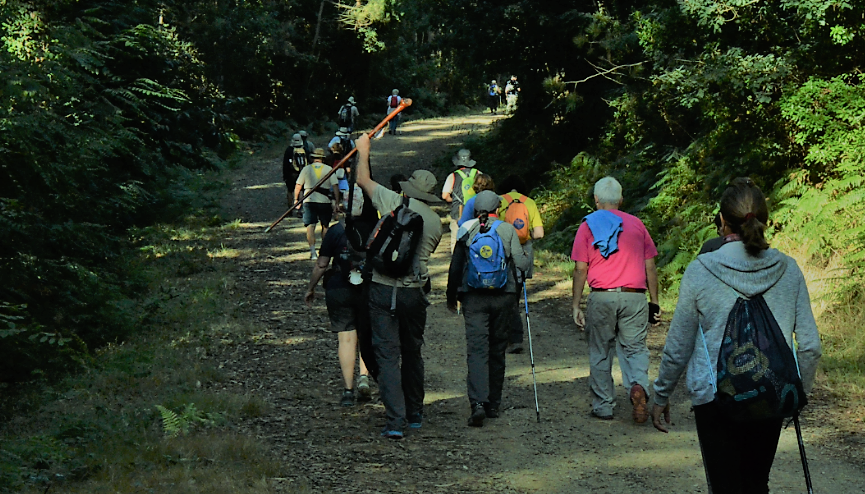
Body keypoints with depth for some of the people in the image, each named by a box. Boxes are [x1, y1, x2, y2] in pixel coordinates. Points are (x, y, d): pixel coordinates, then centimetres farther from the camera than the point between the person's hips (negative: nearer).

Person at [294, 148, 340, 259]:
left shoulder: (306, 169, 2)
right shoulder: (329, 169, 2)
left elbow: (298, 186, 5)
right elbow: (335, 186, -2)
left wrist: (296, 199, 19)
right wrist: (337, 203, 1)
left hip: (309, 201, -1)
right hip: (325, 201, 1)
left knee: (310, 226, -4)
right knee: (325, 226, 17)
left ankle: (313, 252, -17)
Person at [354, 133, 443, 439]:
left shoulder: (394, 203, -5)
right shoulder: (436, 222, 6)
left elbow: (363, 180, 8)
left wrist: (363, 151, 24)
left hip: (384, 290, -3)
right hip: (415, 293, 4)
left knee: (388, 356, -3)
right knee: (413, 353, 18)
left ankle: (395, 421, -9)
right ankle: (415, 414, 28)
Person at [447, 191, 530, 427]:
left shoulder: (467, 231, 1)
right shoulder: (507, 230, -2)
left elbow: (455, 267, 5)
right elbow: (521, 263, -8)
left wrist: (452, 296, 18)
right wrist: (526, 257, 17)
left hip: (474, 298, -1)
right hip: (502, 298, 1)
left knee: (476, 349, -5)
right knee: (497, 350, 13)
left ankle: (478, 403, -22)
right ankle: (493, 404, 21)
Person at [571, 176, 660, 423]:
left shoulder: (588, 226, 4)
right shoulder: (636, 224, 9)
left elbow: (580, 269, 0)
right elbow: (650, 268, 8)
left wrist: (576, 305, 5)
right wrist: (654, 303, 14)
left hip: (601, 297, -1)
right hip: (634, 297, 1)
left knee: (600, 353, 11)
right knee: (635, 349, 8)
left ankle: (603, 407, 15)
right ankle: (638, 386, -20)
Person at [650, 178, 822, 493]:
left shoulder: (700, 271, -9)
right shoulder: (788, 271, -2)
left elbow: (678, 347, -2)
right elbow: (810, 346, 2)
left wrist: (661, 396, 12)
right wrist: (799, 391, 19)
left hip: (715, 398, -3)